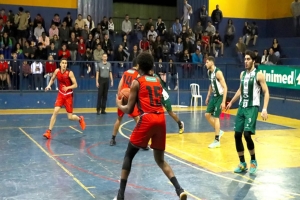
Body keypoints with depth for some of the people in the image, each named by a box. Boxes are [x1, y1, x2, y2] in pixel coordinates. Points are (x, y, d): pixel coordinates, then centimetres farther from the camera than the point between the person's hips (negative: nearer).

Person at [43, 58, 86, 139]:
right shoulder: (57, 71, -7)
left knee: (70, 117, 1)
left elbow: (75, 85, -15)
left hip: (68, 96, -3)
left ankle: (80, 119, 35)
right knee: (55, 112, -13)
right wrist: (49, 85, -7)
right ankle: (49, 131, -7)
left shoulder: (70, 73, -18)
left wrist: (67, 87, -32)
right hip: (60, 94, 3)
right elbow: (52, 79, 12)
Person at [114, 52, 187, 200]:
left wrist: (119, 104, 23)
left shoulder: (137, 82, 4)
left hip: (147, 119, -5)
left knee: (128, 155, 10)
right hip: (161, 119, 5)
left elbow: (129, 110, 2)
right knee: (160, 159, 18)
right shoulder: (158, 82, 20)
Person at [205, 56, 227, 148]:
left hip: (220, 97, -9)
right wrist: (208, 97, 20)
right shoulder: (209, 72, 5)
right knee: (207, 115, 9)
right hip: (214, 96, 9)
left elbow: (225, 87, -23)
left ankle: (217, 141, 1)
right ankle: (218, 131, 26)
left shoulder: (218, 72, -22)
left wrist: (223, 102, -26)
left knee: (215, 117, -7)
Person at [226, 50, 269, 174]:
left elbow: (266, 92, -10)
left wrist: (265, 109, -20)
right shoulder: (242, 74, 12)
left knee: (247, 134, -18)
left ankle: (253, 161, 5)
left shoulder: (258, 75, -9)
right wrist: (231, 102, 29)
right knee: (237, 135, 3)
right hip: (242, 107, 7)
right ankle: (242, 164, 16)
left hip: (252, 108, -7)